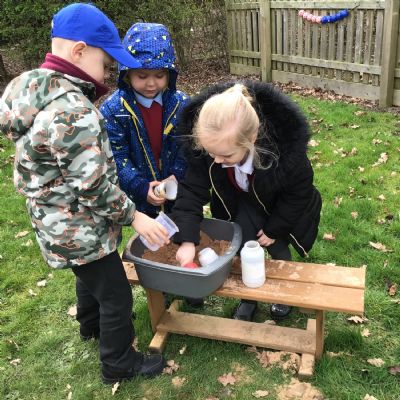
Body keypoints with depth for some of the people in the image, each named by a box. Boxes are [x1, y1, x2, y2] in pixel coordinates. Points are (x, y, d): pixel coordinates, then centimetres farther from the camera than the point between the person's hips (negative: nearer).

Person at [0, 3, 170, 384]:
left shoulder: (31, 88, -2)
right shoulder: (74, 112, -31)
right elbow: (94, 186, -27)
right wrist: (134, 216, -15)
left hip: (57, 220, 10)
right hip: (78, 228, -10)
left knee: (90, 276, 32)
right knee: (116, 293, 9)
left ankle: (91, 324, 59)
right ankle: (118, 363, 32)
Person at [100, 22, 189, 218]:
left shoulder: (181, 103, -5)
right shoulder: (113, 109, -12)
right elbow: (116, 157, -15)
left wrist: (178, 175, -19)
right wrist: (142, 187, -26)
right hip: (139, 200, -2)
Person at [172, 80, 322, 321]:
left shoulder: (287, 147, -42)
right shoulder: (204, 141, -36)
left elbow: (299, 192, -21)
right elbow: (192, 189, -26)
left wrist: (274, 229, -13)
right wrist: (187, 240, -35)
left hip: (279, 200, -2)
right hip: (241, 200, 2)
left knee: (276, 245, 9)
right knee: (242, 245, 0)